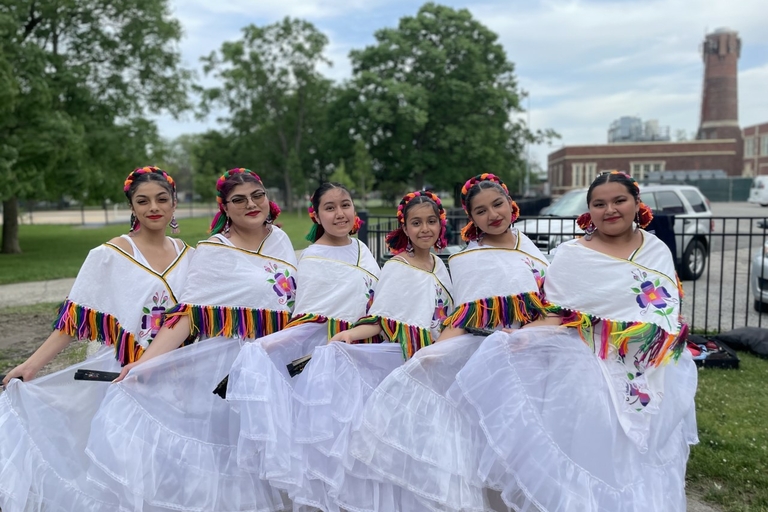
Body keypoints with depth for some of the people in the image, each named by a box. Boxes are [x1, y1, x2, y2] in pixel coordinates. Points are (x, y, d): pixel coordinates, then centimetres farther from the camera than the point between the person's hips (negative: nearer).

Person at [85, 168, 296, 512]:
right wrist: (145, 362, -27)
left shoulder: (279, 239, 6)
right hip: (232, 368, -5)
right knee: (232, 451, 4)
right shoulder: (214, 252, -10)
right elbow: (187, 315, -17)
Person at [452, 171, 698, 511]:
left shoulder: (658, 251, 7)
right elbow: (558, 314, -9)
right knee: (591, 455, 0)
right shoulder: (571, 255, -6)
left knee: (644, 462, 14)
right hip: (590, 371, -4)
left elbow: (671, 312, 13)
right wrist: (527, 336, -26)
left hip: (653, 375, 4)